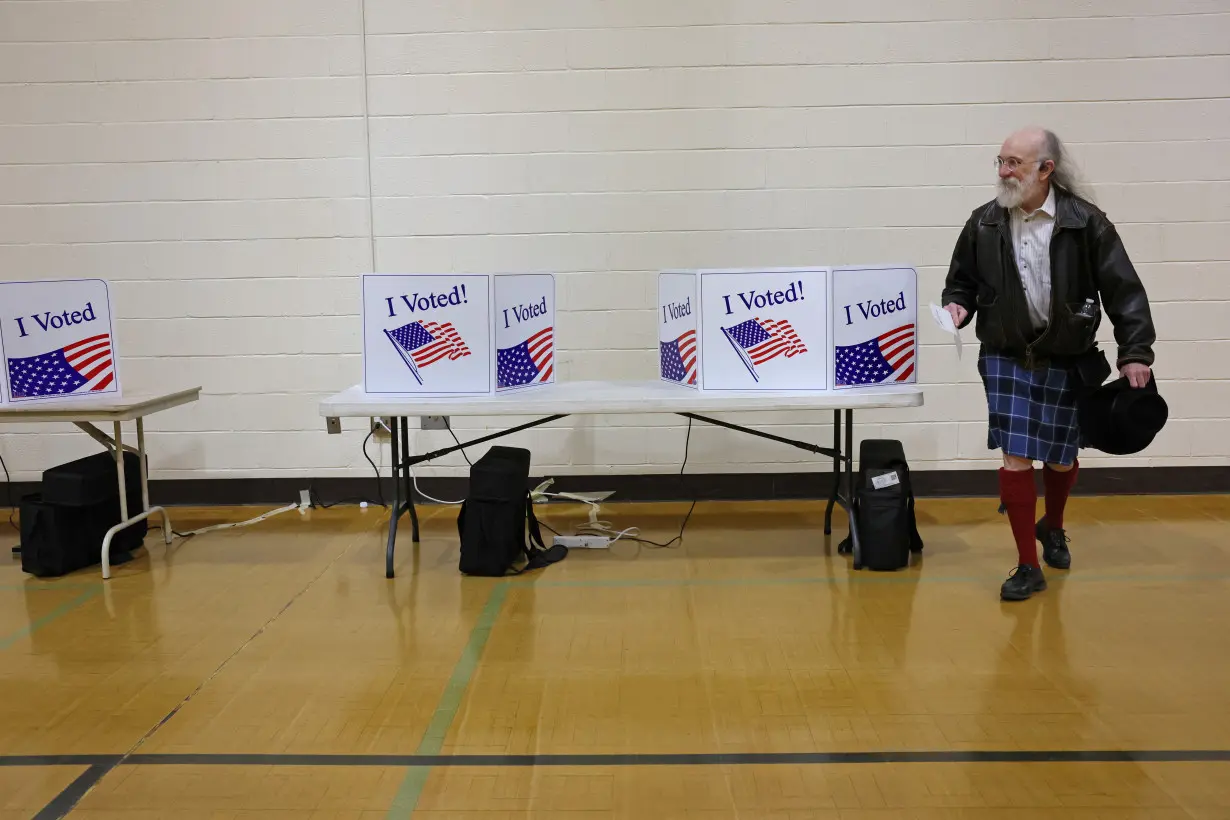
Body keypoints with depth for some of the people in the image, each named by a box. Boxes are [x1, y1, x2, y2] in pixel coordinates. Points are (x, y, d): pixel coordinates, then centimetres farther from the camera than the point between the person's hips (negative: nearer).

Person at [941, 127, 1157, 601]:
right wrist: (958, 306, -11)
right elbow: (962, 281, 11)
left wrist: (1135, 353, -10)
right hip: (1007, 358, 1)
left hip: (1067, 361, 0)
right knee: (1015, 457, -4)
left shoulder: (1085, 221, -10)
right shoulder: (985, 223, -3)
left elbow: (1123, 290, -7)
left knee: (1061, 456, 14)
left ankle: (1052, 527, 46)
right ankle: (1027, 567, 8)